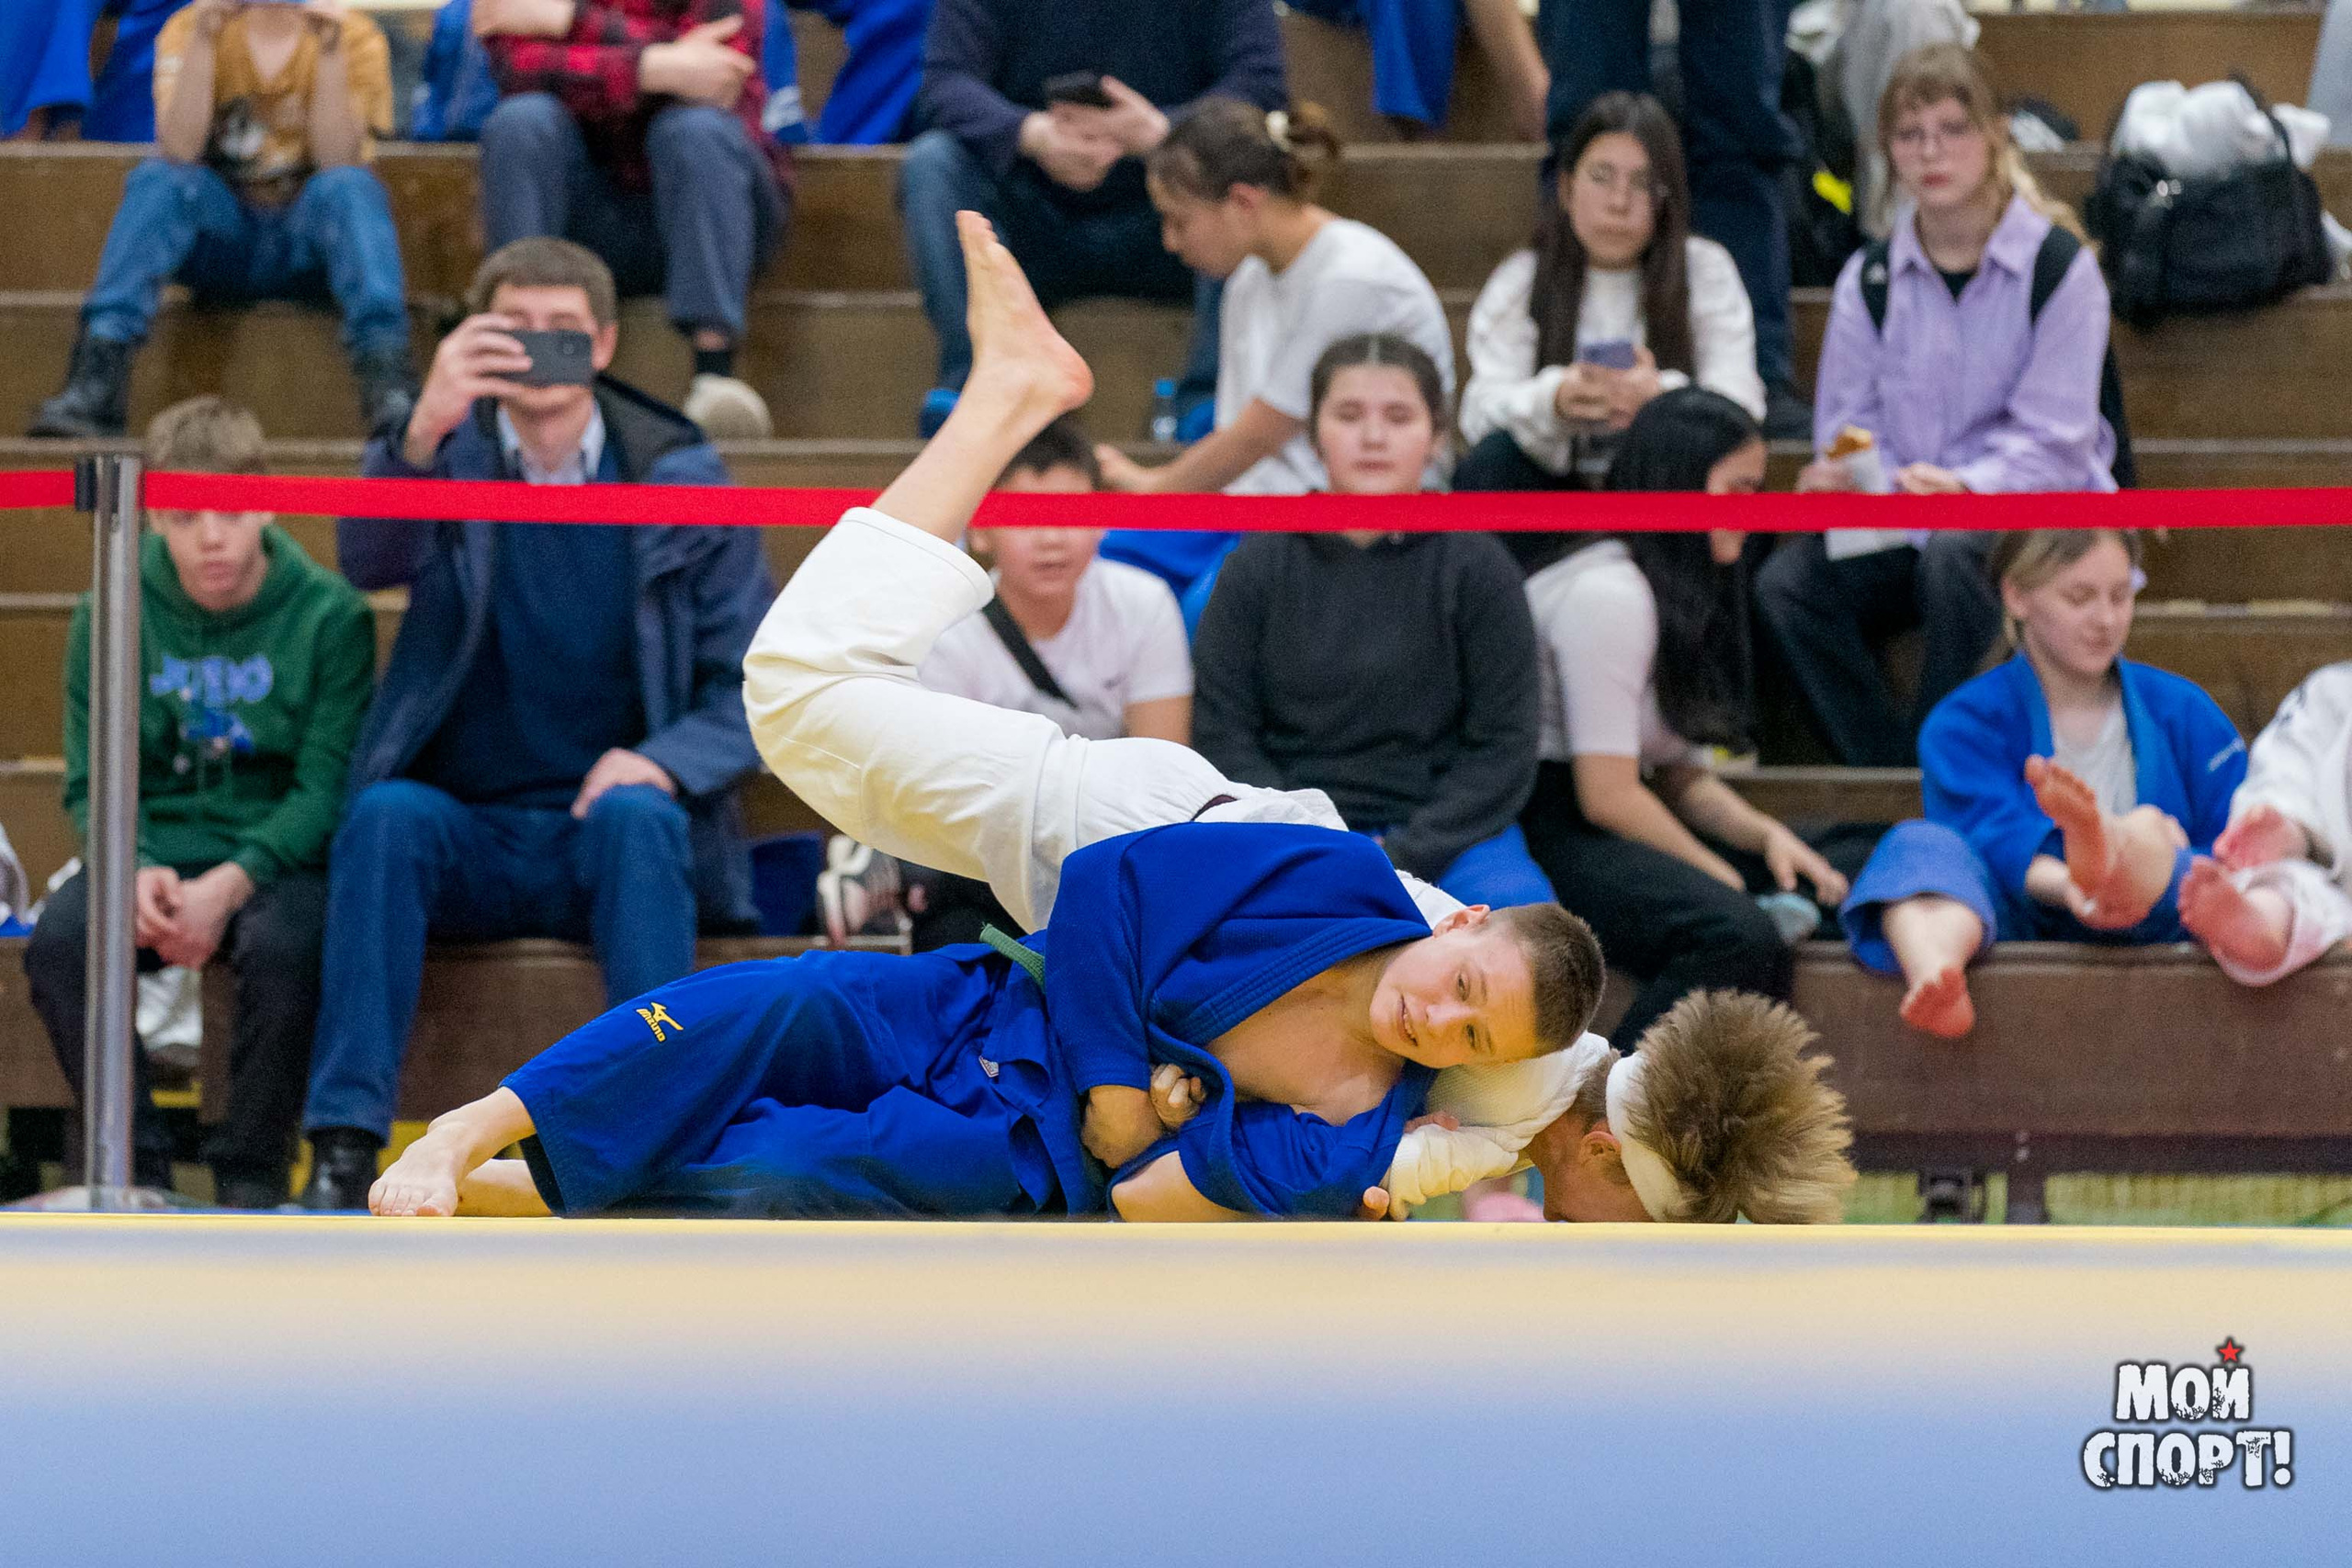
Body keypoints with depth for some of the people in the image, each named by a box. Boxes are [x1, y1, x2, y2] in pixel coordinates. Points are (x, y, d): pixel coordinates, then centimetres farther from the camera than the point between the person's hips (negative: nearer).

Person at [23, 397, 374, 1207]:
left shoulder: (329, 615, -4)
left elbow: (326, 790, -9)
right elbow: (91, 786, 3)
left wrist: (230, 885, -24)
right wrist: (137, 873, -19)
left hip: (277, 857, -2)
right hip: (152, 855, 2)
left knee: (285, 944, -36)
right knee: (59, 940, -29)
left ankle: (252, 1172, -15)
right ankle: (135, 1165, -12)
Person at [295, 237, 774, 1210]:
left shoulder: (682, 480, 4)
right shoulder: (452, 457, 4)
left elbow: (752, 689, 4)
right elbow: (368, 560, -19)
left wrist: (667, 763, -17)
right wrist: (423, 431, -39)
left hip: (619, 835, 0)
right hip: (466, 846, 0)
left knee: (638, 816, -33)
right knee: (387, 812, -31)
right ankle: (344, 1147, -36)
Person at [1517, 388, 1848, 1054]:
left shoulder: (1683, 593, 20)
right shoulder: (1606, 593, -13)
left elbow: (1677, 774, 18)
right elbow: (1607, 793, -16)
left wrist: (1766, 836, -1)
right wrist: (1723, 877, -8)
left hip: (1608, 830, 11)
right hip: (1546, 832, -11)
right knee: (1738, 936, -32)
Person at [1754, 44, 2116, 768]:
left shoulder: (2060, 267, -6)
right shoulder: (1868, 280, 8)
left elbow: (2053, 443, -13)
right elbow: (1849, 426, 4)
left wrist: (1966, 486, -31)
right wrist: (1836, 475, -21)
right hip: (1905, 526, 4)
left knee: (1953, 552, -38)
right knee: (1785, 584, -23)